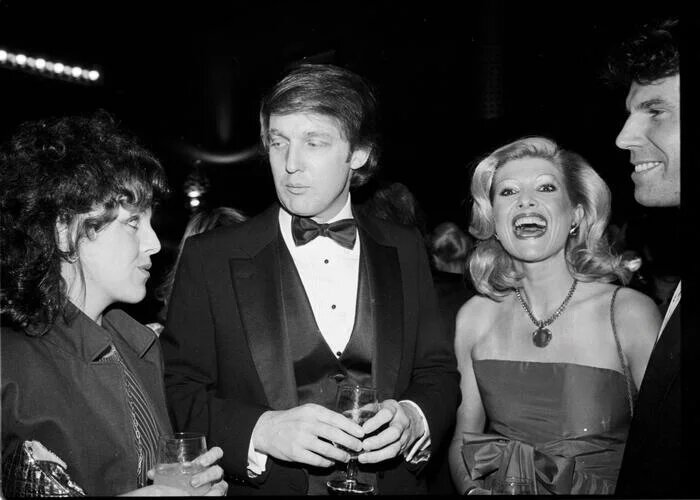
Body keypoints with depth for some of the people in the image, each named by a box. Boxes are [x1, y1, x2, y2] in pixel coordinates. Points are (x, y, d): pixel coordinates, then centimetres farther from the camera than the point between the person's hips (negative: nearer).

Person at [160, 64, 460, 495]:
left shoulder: (406, 251, -3)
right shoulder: (209, 258, -11)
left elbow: (438, 373, 1)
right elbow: (178, 394, -12)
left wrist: (414, 419, -18)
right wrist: (262, 431, -27)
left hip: (391, 480, 3)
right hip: (267, 486, -2)